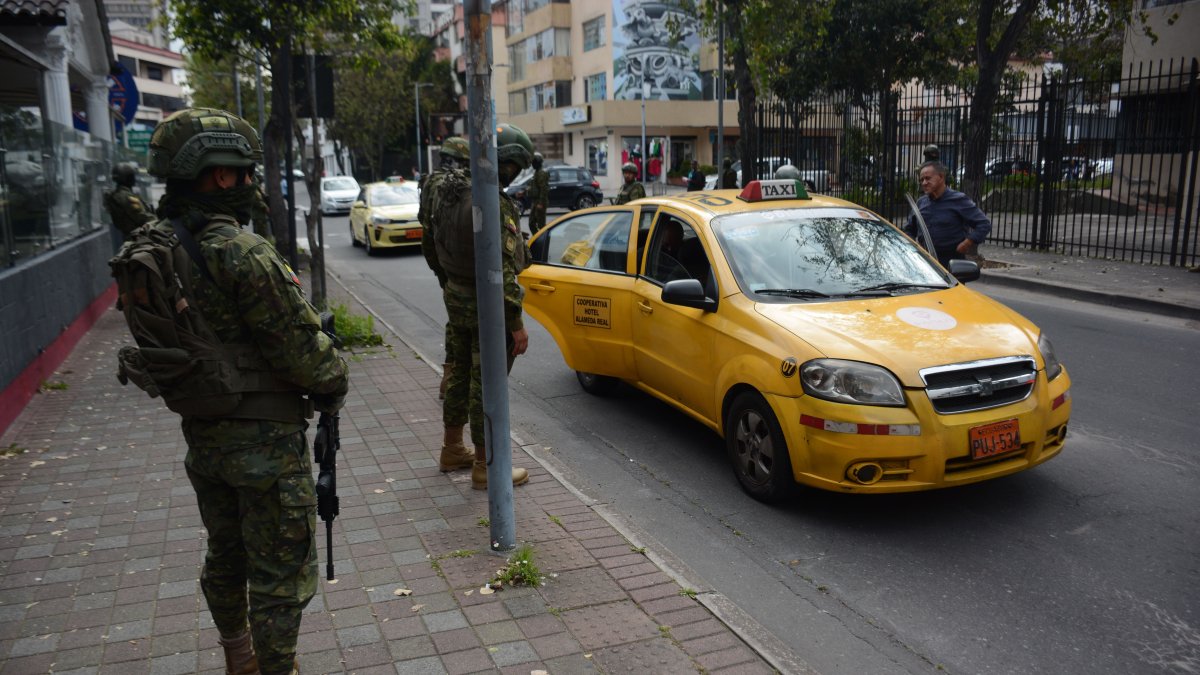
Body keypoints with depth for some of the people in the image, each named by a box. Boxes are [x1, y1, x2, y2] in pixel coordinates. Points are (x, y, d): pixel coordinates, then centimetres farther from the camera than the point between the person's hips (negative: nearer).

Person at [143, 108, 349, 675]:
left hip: (200, 433, 9)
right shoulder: (243, 254, -25)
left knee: (225, 553, 25)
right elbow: (300, 343, -20)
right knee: (279, 566, 7)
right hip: (265, 438, -8)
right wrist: (333, 384, -1)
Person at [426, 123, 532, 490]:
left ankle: (452, 449, 37)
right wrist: (516, 324, -21)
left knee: (459, 373, 21)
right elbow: (501, 270, -26)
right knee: (486, 385, 2)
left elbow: (439, 247, 13)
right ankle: (485, 467, 13)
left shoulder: (450, 191, 4)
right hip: (486, 307, -9)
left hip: (455, 297, 9)